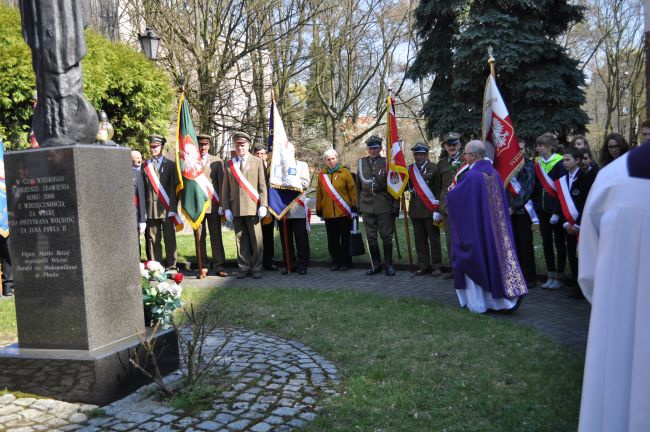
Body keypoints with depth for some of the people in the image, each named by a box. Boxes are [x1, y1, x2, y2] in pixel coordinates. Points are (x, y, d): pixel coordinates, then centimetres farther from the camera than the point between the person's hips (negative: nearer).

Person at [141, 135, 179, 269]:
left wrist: (173, 208, -8)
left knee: (170, 239, 1)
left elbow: (174, 188, 0)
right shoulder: (145, 166, 11)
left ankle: (171, 267, 7)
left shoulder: (170, 165, 5)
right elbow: (143, 188, 6)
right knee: (152, 240, 5)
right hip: (150, 209, 2)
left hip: (166, 208, -2)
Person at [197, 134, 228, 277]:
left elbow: (221, 183, 4)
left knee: (216, 236, 1)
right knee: (199, 237, 4)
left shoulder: (217, 161, 7)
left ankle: (218, 266, 4)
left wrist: (221, 204, -3)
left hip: (213, 204, -1)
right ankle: (202, 266, 13)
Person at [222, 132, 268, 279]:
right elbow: (225, 188, 10)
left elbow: (262, 185, 1)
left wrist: (263, 206, -7)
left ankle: (256, 268, 9)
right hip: (235, 208, 2)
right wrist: (226, 208, 2)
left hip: (252, 207, -2)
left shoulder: (257, 162, 6)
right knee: (241, 239, 6)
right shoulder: (229, 164, 13)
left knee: (256, 239, 0)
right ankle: (244, 267, 14)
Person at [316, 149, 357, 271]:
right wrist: (319, 210, 10)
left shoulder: (345, 172, 1)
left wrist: (354, 207, -4)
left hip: (344, 212, -2)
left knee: (345, 239, 5)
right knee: (332, 240, 8)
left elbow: (352, 190, 0)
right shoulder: (321, 175, 8)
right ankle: (336, 262, 19)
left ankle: (345, 262, 15)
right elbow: (319, 194, 11)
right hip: (328, 214, 3)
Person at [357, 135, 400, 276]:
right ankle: (376, 264, 19)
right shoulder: (361, 163, 9)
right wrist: (358, 205, 10)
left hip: (384, 205, -3)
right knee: (371, 237, 7)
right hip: (367, 205, 3)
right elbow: (358, 186, 13)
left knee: (386, 236, 3)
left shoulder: (387, 162, 0)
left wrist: (396, 206, -4)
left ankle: (388, 264, 14)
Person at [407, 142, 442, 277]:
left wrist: (438, 207, -10)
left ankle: (436, 266, 10)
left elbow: (439, 188, -5)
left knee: (434, 239, 3)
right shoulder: (410, 169, 11)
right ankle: (423, 266, 15)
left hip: (430, 209, -4)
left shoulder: (434, 168, -1)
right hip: (416, 210, 4)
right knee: (420, 239, 8)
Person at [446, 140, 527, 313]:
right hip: (493, 226, 6)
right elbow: (502, 201, 11)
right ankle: (496, 298, 14)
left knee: (475, 260, 6)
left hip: (474, 227, -6)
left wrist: (452, 190, 8)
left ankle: (477, 302, 14)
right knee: (496, 256, 13)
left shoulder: (471, 176, -20)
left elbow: (452, 197, -14)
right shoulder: (494, 173, 2)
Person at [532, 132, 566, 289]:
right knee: (546, 243, 10)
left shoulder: (559, 163, -11)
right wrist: (535, 209, 5)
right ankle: (551, 276, 19)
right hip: (542, 210, 6)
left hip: (556, 210, -6)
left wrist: (557, 212, -17)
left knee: (559, 243, 5)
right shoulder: (537, 163, 7)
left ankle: (559, 277, 13)